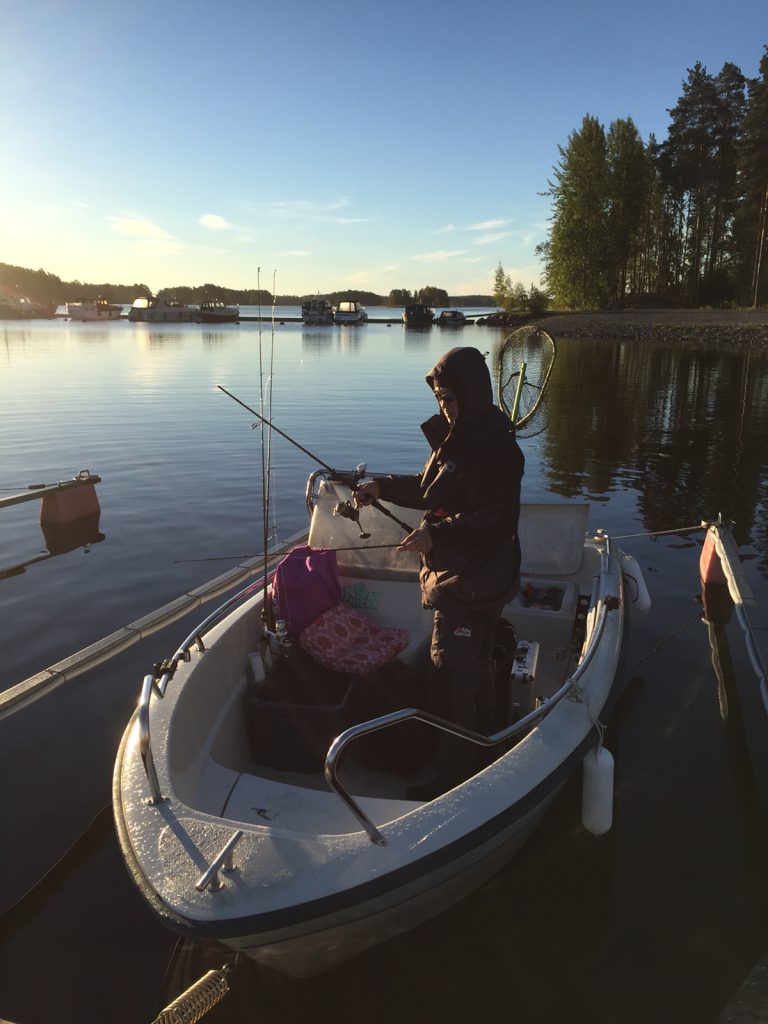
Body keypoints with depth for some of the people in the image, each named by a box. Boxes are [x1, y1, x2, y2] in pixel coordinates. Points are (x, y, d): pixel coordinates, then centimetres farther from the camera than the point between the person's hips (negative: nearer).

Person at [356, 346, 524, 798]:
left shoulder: (495, 448, -21)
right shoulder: (455, 436, 9)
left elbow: (497, 521, -26)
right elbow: (431, 490, 18)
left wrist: (436, 533, -30)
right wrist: (383, 487, 9)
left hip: (473, 580, -10)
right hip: (454, 571, 10)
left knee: (451, 671, -7)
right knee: (476, 660, 24)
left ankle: (453, 773, 6)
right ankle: (485, 740, 44)